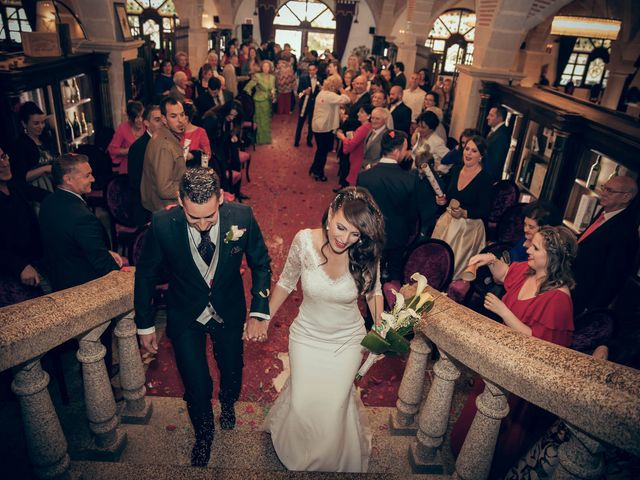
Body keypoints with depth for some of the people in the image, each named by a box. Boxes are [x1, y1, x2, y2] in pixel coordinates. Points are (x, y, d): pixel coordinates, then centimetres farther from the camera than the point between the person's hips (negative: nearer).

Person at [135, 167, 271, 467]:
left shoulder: (242, 217, -25)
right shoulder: (162, 224, -26)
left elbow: (261, 263, -8)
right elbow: (145, 274, -9)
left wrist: (259, 311, -15)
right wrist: (144, 325, -2)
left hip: (229, 311, 1)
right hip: (186, 316, -1)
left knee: (232, 371, 20)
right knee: (197, 387, 3)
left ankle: (228, 404, 60)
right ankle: (204, 434, 40)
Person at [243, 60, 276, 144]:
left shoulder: (272, 77, 1)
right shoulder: (257, 76, -15)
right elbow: (248, 87, -16)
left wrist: (273, 95, -7)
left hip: (268, 101, 5)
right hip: (259, 101, -5)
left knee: (267, 120, 16)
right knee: (259, 120, 5)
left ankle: (266, 138, 32)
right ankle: (259, 139, 19)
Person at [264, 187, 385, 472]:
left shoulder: (366, 254, -23)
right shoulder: (304, 240, -24)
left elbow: (373, 290, -3)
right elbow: (286, 282, -7)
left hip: (347, 341, 0)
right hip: (306, 335, 0)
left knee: (334, 408, 12)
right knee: (303, 404, 12)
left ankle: (330, 461, 49)